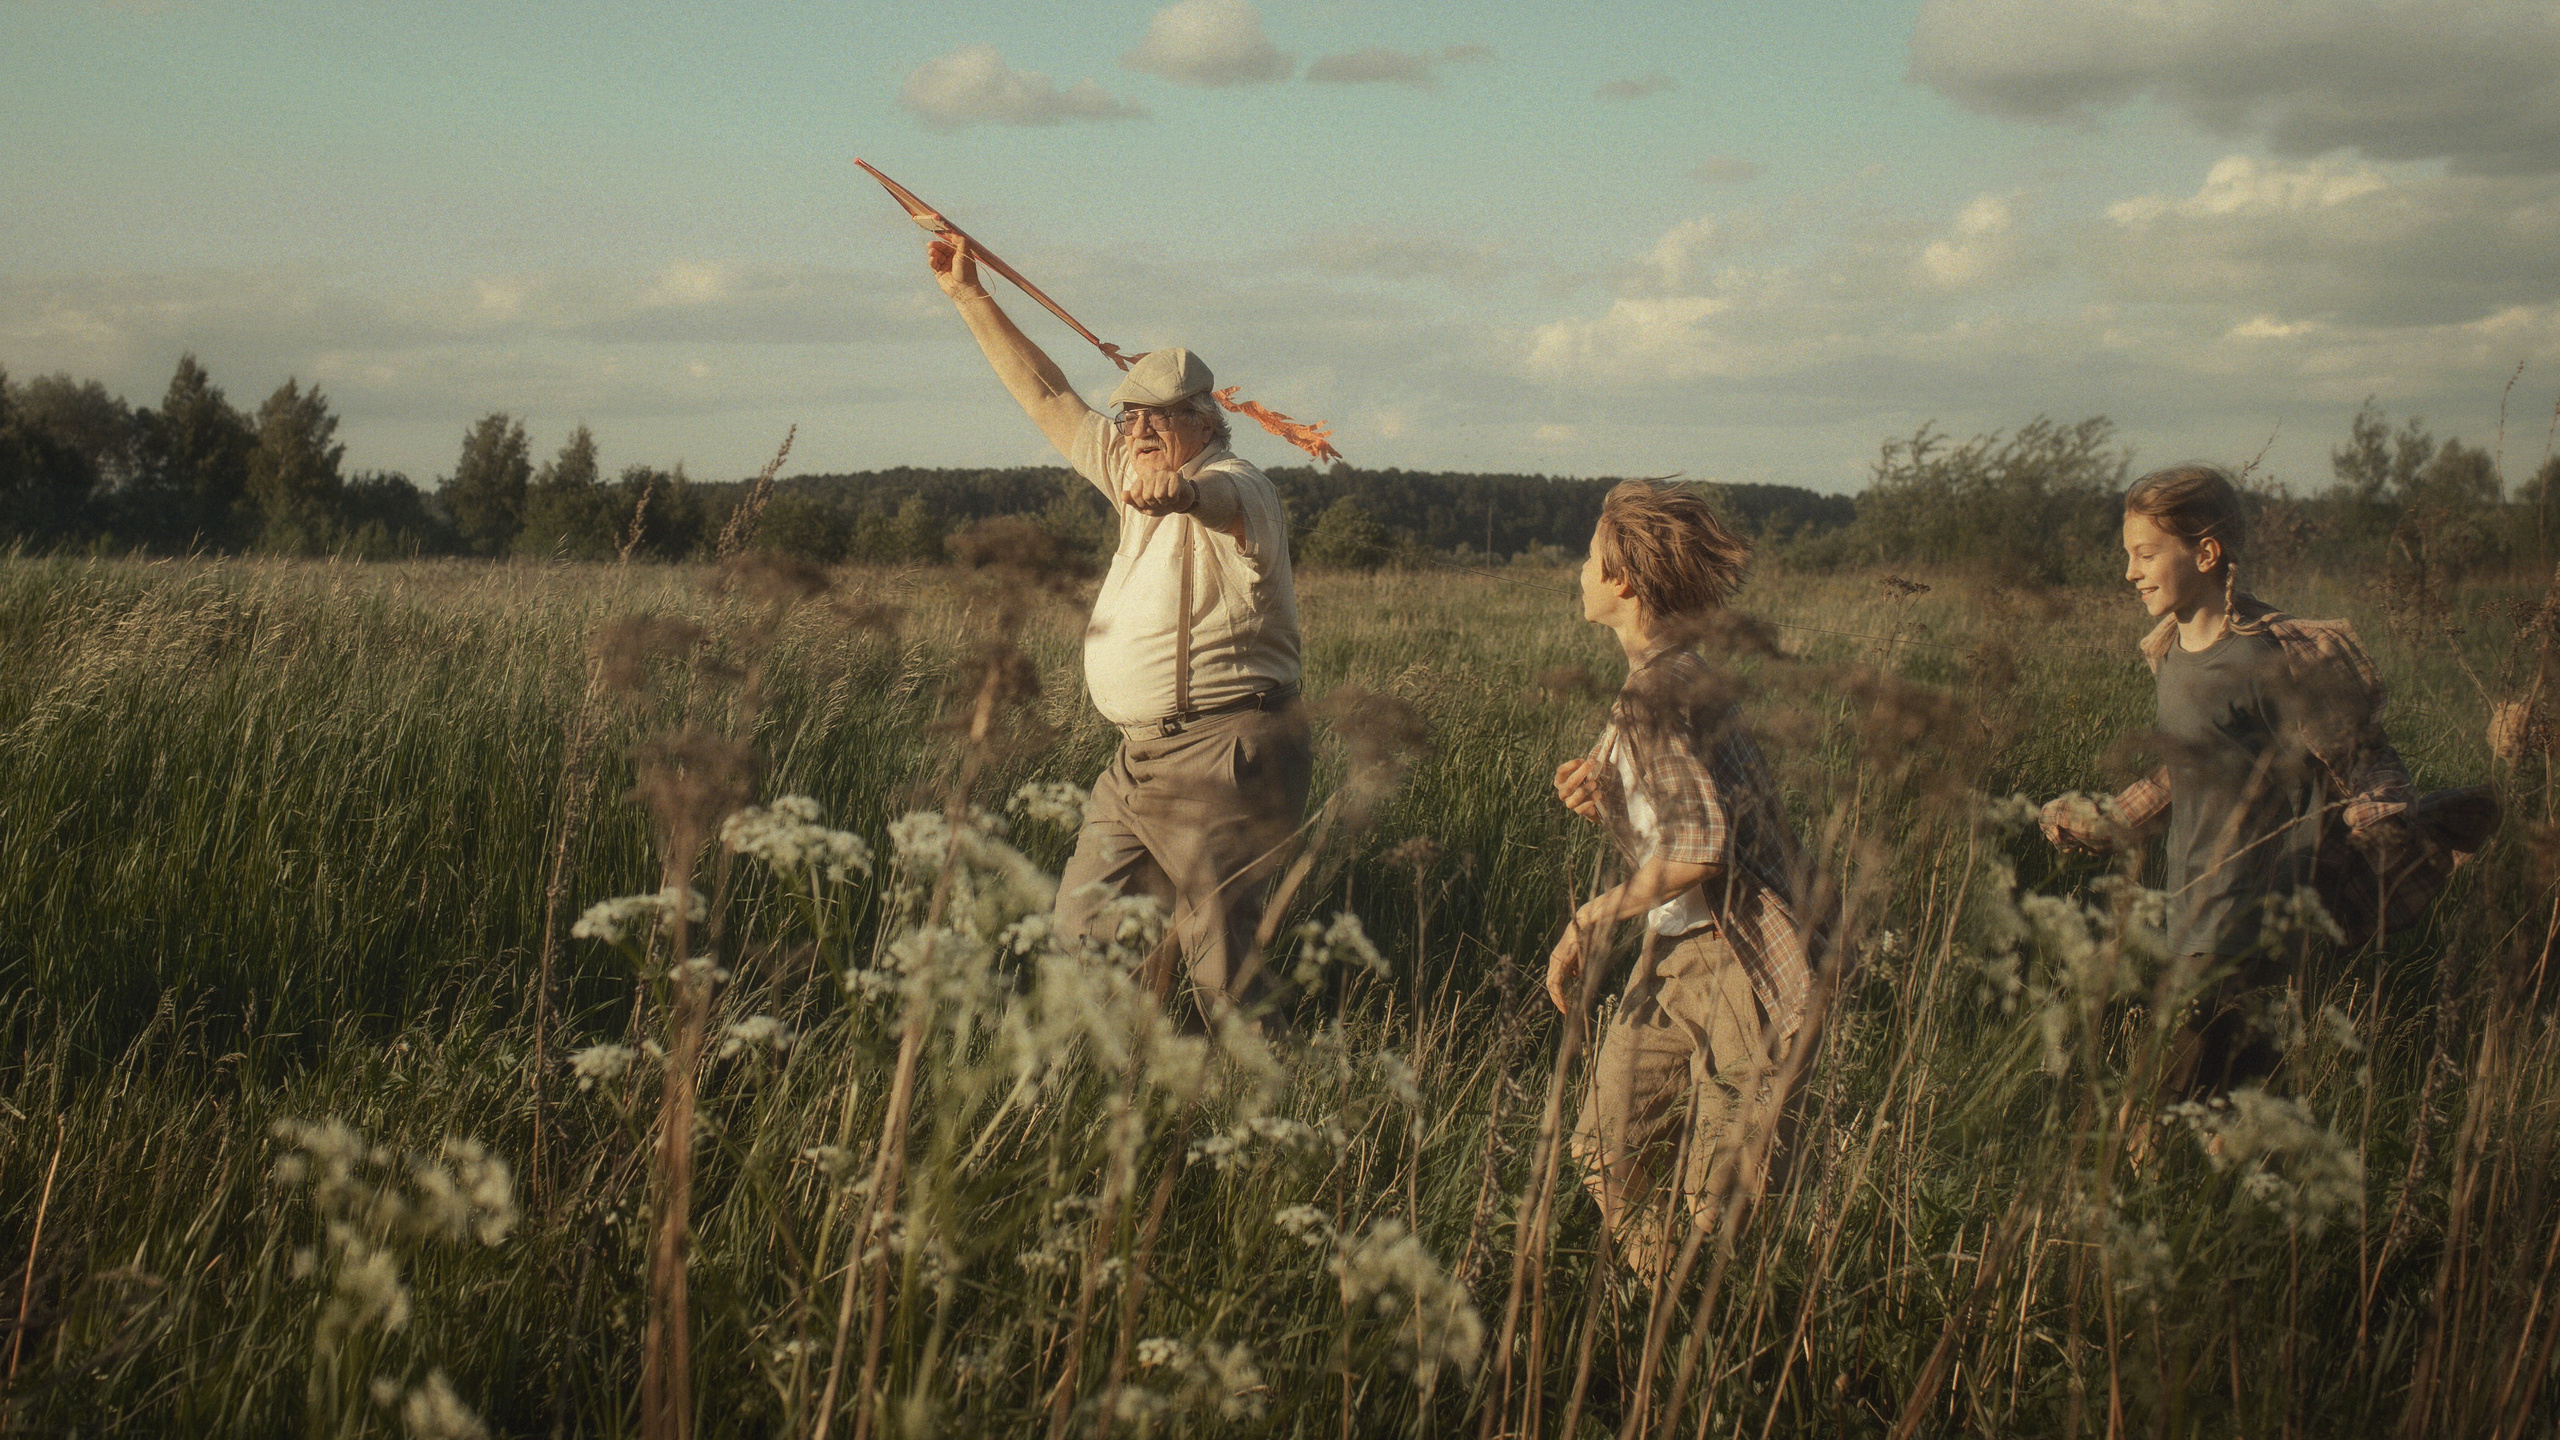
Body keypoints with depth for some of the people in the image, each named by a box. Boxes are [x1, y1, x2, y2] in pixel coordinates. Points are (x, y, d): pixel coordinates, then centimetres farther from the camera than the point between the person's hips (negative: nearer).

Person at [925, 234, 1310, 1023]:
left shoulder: (1236, 490, -13)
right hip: (1140, 753, 9)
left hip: (1224, 758, -9)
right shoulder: (1135, 475, 14)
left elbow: (1224, 502, -38)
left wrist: (1180, 493, -62)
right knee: (1081, 936, 10)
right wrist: (970, 295, 17)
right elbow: (1049, 397, 19)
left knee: (1224, 967, -11)